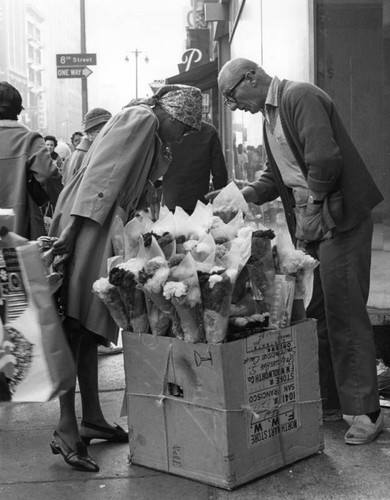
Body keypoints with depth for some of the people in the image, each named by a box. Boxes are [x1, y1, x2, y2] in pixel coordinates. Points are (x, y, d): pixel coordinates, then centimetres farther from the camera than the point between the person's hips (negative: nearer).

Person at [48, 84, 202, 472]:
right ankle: (66, 429, -12)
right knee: (74, 323, -12)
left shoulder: (151, 136, 25)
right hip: (85, 226, -10)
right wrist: (73, 229, -22)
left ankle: (92, 419, 16)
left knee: (90, 326, 10)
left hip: (108, 228, 10)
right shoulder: (140, 118, -5)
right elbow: (101, 172, -16)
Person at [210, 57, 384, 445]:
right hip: (308, 224, 9)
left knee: (344, 315, -7)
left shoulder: (300, 97, -12)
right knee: (313, 315, 10)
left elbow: (324, 159, -22)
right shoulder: (270, 115, 18)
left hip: (340, 219, -9)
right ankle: (328, 402, 21)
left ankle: (364, 412, 2)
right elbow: (276, 174, 20)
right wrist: (242, 195, 4)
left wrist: (312, 209, -16)